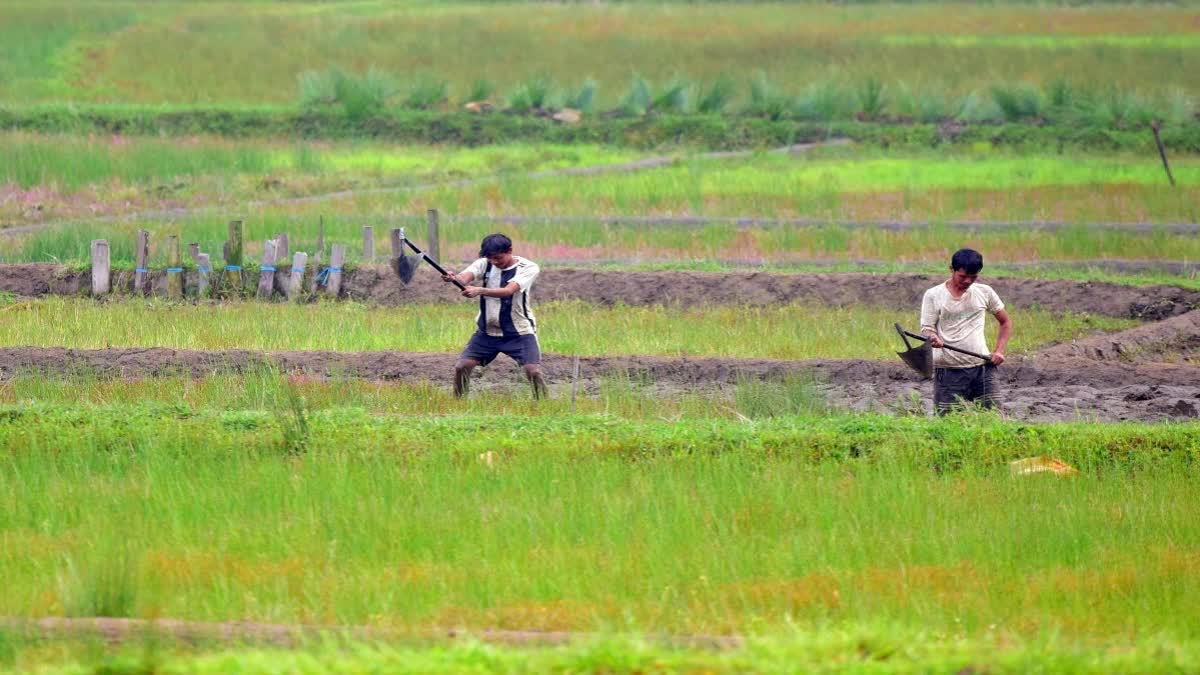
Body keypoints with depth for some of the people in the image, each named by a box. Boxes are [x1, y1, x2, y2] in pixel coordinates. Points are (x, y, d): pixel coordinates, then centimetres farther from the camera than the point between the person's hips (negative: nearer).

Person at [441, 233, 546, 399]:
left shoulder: (528, 268, -14)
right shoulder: (485, 264, -4)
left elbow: (508, 291, -32)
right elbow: (466, 277, -25)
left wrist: (480, 290, -48)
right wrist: (453, 278, -50)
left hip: (519, 332, -3)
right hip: (487, 331, 3)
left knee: (534, 371, -17)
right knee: (461, 367, -4)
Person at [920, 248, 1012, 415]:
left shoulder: (984, 292, 8)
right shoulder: (934, 295, 1)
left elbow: (1005, 322, 19)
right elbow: (926, 329, -4)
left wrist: (999, 351, 5)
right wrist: (932, 338, -28)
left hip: (982, 367, 2)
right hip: (949, 369, -2)